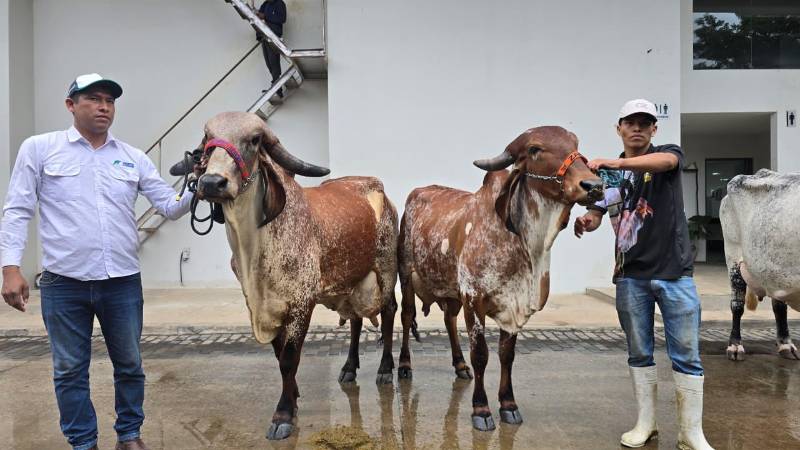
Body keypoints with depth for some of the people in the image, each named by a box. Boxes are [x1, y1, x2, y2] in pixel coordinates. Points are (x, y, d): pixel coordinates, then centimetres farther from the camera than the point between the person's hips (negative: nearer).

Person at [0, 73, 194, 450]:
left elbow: (170, 207, 5)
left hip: (123, 282, 2)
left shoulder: (133, 158, 7)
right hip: (63, 283, -2)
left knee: (129, 364, 13)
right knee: (70, 370, 9)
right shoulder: (39, 148, 1)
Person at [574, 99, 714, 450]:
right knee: (639, 354, 10)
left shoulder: (669, 154, 2)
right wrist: (585, 221, -24)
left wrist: (615, 163, -39)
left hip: (674, 273, -2)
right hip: (630, 275, 3)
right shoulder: (608, 173, 9)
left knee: (686, 355, 1)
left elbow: (665, 160, -24)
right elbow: (595, 216, 1)